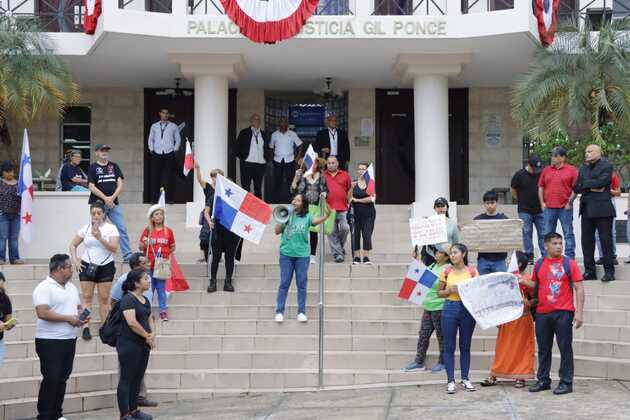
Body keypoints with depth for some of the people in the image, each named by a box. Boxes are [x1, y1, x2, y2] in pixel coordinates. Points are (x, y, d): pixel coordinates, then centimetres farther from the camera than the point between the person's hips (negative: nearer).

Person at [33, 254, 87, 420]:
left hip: (69, 340, 8)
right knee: (51, 379, -4)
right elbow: (42, 313, -24)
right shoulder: (44, 288, -13)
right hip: (49, 342, -8)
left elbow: (79, 307, 23)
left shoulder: (71, 287, 13)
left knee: (62, 378, 12)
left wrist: (82, 316, -1)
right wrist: (69, 318, -19)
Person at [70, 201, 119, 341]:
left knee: (104, 298, 3)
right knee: (87, 297, -2)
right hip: (87, 266, 2)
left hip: (106, 266, -2)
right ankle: (86, 328, -2)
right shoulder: (85, 228, 4)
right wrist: (75, 260, 1)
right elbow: (73, 245, 14)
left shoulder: (111, 228, -4)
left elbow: (114, 248, -16)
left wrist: (100, 238, -25)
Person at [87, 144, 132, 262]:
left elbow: (120, 184, 5)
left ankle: (127, 256, -3)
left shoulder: (114, 167, 12)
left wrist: (112, 197, -9)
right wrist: (105, 198, -16)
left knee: (122, 229, -3)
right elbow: (92, 187, -7)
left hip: (114, 203, 3)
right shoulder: (93, 168, 2)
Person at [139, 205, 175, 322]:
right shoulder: (148, 230, 0)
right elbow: (141, 247, 4)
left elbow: (172, 247, 12)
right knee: (149, 289, 4)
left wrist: (167, 255, -1)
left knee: (161, 289, 4)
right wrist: (145, 244, -15)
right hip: (149, 265, -1)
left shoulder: (168, 231, 3)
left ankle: (163, 311, 9)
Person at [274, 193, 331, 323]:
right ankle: (279, 312, 6)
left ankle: (301, 312, 11)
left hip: (302, 254, 0)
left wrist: (325, 216, -36)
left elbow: (316, 221, -17)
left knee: (302, 284, 4)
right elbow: (277, 231, 5)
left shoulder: (306, 217, 3)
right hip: (286, 253, 0)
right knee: (284, 283, 2)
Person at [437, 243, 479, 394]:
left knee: (465, 346, 8)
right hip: (450, 309, 0)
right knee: (449, 347, 0)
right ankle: (451, 381, 4)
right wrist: (450, 290, -11)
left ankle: (465, 379, 18)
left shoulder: (472, 272, 2)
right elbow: (439, 292, 7)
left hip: (468, 310, 0)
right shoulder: (446, 272, 3)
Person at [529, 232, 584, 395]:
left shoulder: (569, 263, -2)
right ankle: (543, 381, 20)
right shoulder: (539, 264, 8)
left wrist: (579, 312, -9)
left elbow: (579, 288, -3)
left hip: (563, 313, -4)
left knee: (565, 348, 0)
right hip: (542, 313, 4)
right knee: (543, 349, 11)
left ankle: (566, 382, 5)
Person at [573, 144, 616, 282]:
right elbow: (576, 188, 8)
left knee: (606, 241, -3)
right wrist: (591, 187, -7)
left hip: (602, 209, -6)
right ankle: (589, 271, 12)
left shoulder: (606, 166, -2)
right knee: (586, 241, 6)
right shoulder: (583, 168, 17)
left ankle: (609, 271, 1)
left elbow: (601, 182, -17)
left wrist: (585, 184, -5)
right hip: (586, 210, 6)